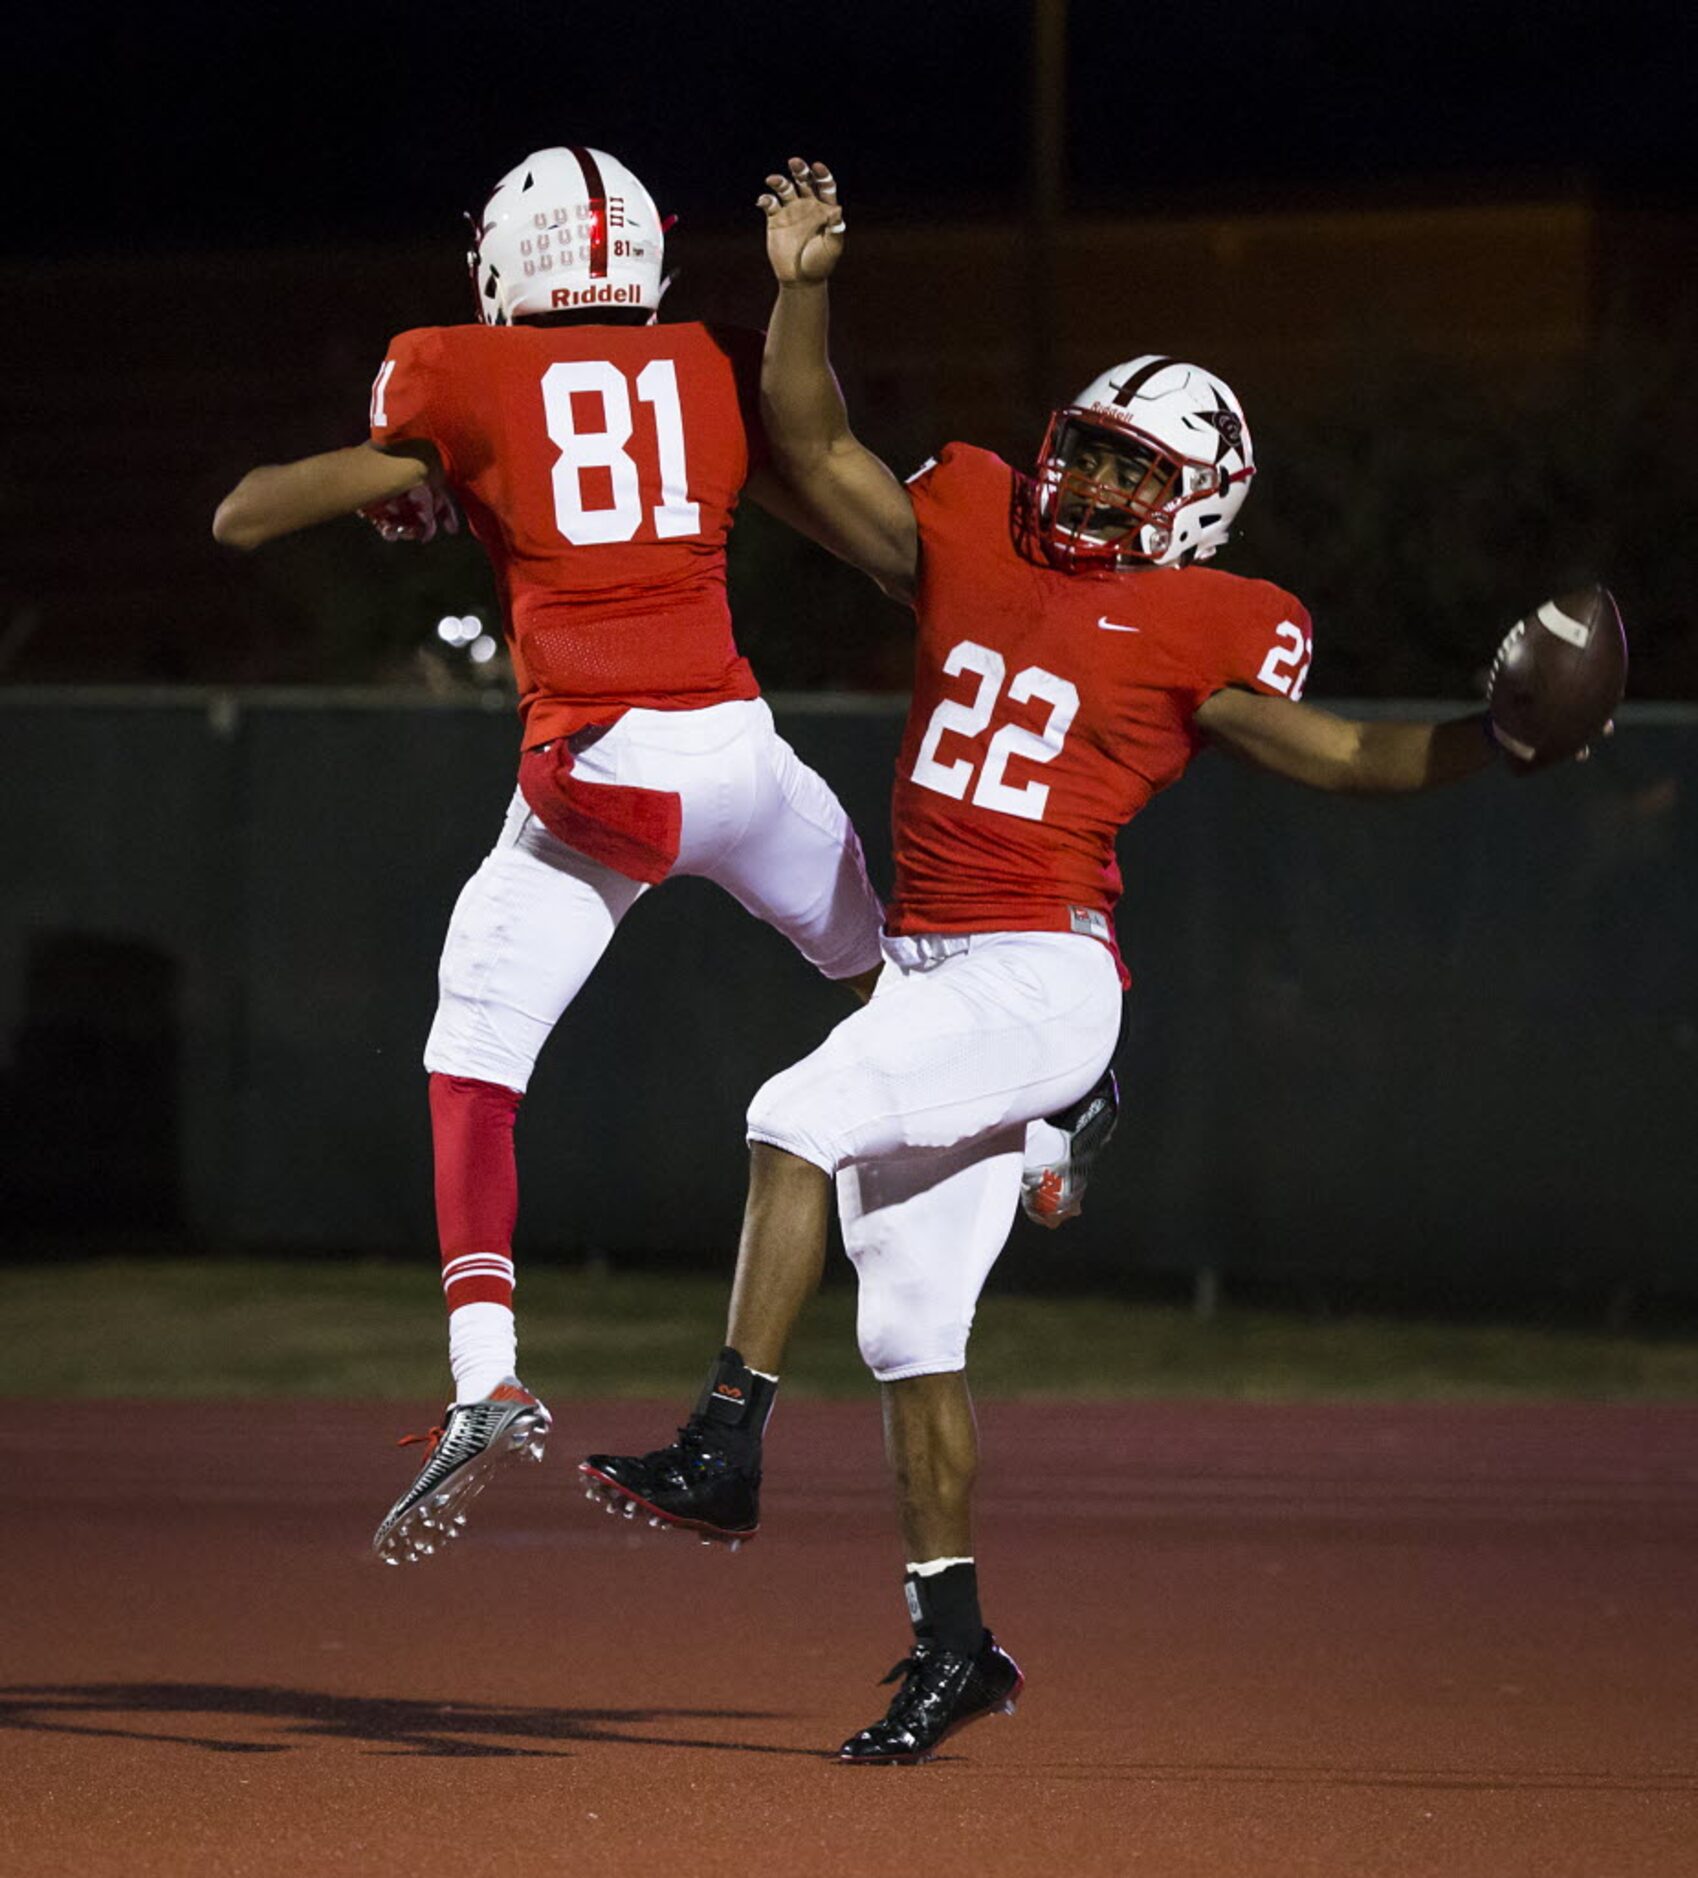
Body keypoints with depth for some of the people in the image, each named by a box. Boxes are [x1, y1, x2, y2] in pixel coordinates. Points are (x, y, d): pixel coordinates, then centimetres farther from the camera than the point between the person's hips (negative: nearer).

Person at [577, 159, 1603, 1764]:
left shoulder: (1194, 633, -3)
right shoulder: (971, 535, 10)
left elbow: (1337, 755, -4)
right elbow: (811, 448, 13)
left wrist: (1495, 739, -17)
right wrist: (801, 291, 2)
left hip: (1042, 983, -6)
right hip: (923, 971, 6)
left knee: (796, 1121, -27)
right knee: (910, 1334, 6)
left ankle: (724, 1450, -24)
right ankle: (953, 1647, 14)